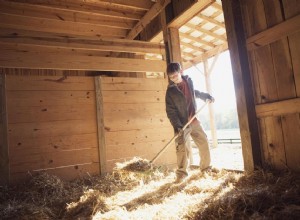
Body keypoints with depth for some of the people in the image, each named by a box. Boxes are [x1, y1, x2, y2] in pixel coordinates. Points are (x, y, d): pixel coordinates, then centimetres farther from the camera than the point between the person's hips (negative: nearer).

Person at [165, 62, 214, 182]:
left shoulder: (188, 81, 2)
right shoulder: (171, 91, -11)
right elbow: (170, 111, -13)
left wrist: (206, 96, 16)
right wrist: (177, 126, -22)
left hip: (194, 121, 5)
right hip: (182, 124, -5)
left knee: (204, 143, 11)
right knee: (182, 148, -10)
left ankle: (206, 167, 29)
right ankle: (181, 173, 4)